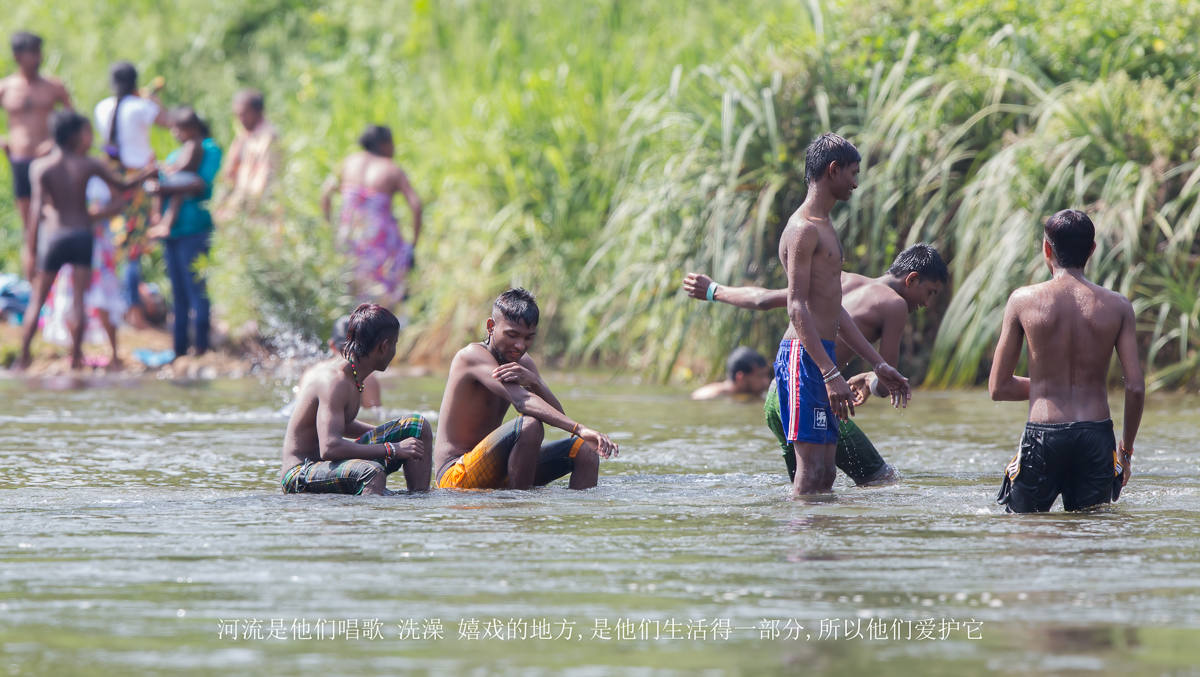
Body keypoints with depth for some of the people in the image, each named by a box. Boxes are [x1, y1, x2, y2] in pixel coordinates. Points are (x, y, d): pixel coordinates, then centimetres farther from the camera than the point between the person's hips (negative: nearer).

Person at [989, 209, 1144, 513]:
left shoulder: (1023, 300, -2)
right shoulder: (1117, 306, 1)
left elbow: (998, 388, 2)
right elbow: (1136, 387, -1)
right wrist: (1126, 449, 14)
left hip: (1042, 436, -1)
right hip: (1096, 438, 1)